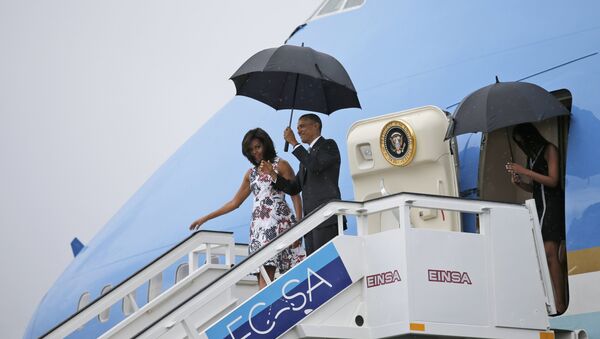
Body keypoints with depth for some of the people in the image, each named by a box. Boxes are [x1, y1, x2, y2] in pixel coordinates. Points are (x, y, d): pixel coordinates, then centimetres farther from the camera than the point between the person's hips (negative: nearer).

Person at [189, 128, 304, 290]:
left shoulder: (280, 165, 5)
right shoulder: (251, 173, 21)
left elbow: (295, 196, -1)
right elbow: (235, 202, 26)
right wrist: (205, 218, 24)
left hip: (279, 222, -5)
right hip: (259, 226, 5)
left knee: (266, 272, -17)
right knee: (263, 275, -8)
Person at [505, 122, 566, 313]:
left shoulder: (549, 150, 0)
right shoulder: (531, 156, 19)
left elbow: (552, 181, -9)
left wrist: (525, 172, -11)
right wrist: (519, 183, 3)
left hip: (552, 205, -7)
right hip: (539, 206, 7)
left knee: (550, 254, -17)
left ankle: (560, 303, -22)